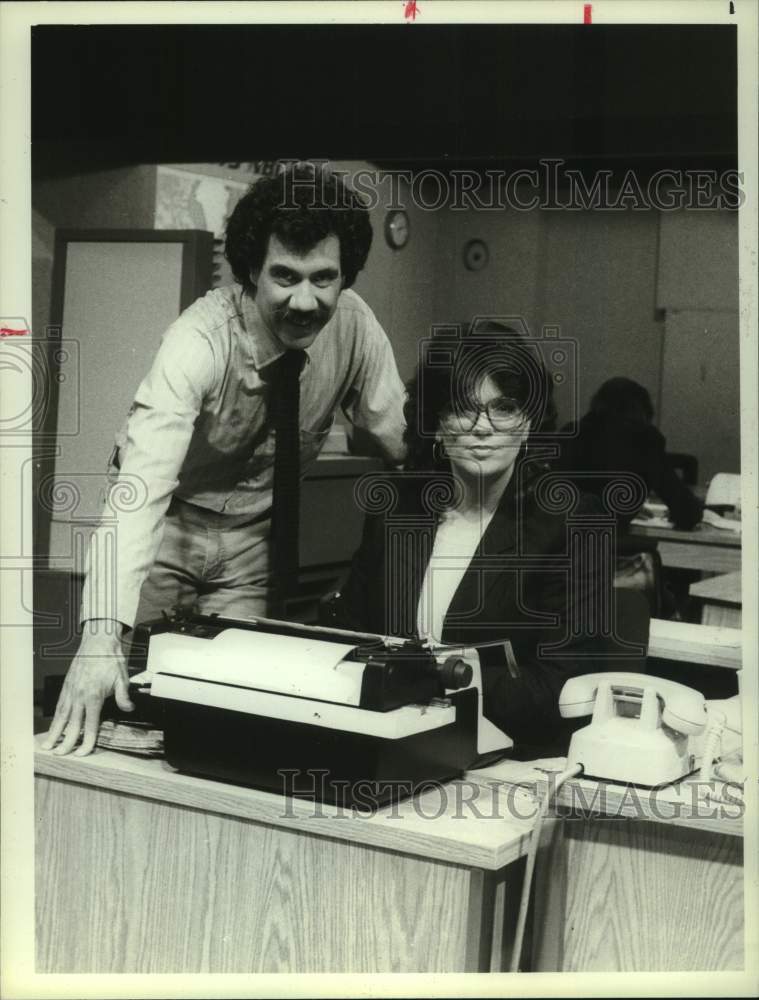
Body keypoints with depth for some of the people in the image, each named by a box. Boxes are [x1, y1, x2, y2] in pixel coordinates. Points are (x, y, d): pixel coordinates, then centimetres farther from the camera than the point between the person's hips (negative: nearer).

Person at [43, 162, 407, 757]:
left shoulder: (354, 325, -17)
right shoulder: (202, 339, -30)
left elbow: (406, 444, -6)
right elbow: (141, 481, -41)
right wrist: (102, 634, -52)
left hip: (255, 538, 3)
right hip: (168, 523, -3)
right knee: (124, 693, -5)